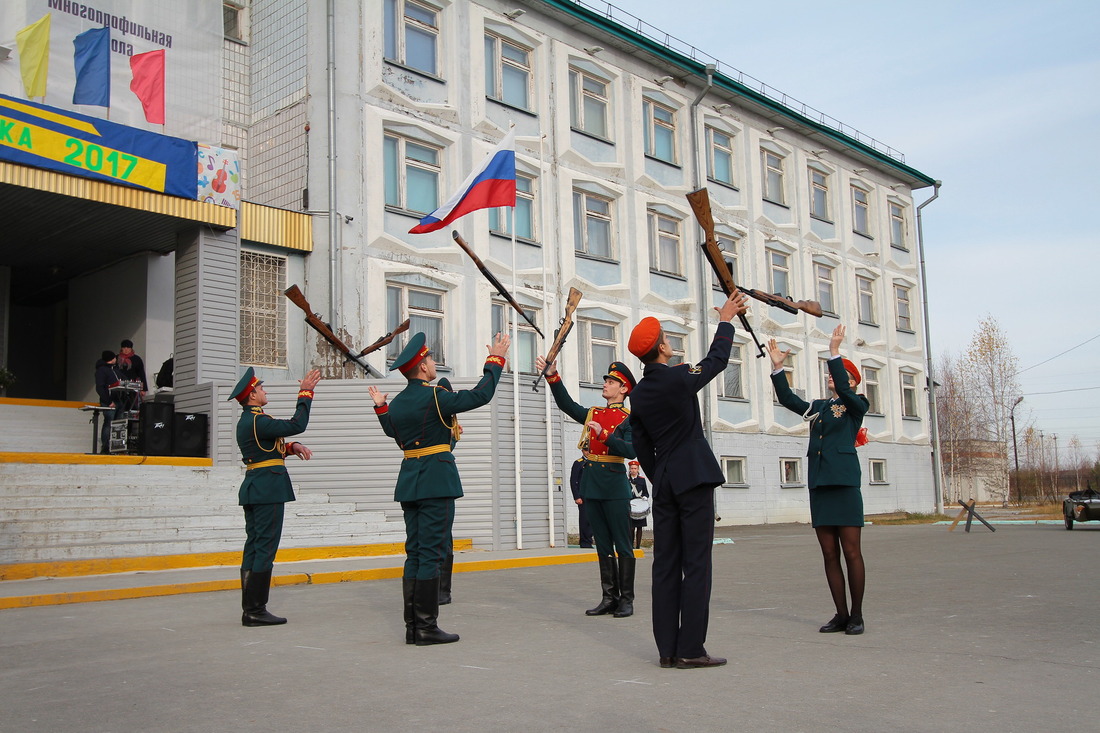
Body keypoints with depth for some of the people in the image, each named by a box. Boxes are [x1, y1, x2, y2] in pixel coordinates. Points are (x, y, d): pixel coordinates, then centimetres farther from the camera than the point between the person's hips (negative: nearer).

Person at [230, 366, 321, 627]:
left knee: (253, 547, 9)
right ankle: (255, 610, -5)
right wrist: (306, 393, -12)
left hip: (253, 488, 10)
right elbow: (297, 425, -18)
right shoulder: (257, 421, -16)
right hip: (269, 489, -10)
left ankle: (250, 609, 13)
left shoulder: (246, 421, 16)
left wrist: (292, 447, 5)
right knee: (265, 548, -7)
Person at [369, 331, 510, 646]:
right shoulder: (435, 396, -13)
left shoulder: (397, 402, 9)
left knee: (415, 553, 10)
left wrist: (380, 406, 40)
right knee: (432, 552, -5)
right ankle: (426, 626, -3)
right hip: (437, 481, -8)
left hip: (409, 482, 8)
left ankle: (412, 626, 13)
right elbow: (481, 394, -12)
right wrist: (496, 359, -2)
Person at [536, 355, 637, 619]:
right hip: (591, 487, 6)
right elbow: (566, 403, 5)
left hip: (615, 487, -6)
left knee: (622, 546, 0)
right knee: (603, 545, 10)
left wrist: (603, 434, -23)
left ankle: (626, 600, 7)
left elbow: (631, 450, -15)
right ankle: (609, 598, 16)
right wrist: (552, 376, -6)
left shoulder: (628, 418, -1)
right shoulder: (592, 414, 16)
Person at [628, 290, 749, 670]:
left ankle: (667, 648, 12)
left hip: (663, 482, 6)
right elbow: (717, 360, 8)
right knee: (696, 562, -4)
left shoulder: (638, 394, 7)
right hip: (694, 477, -6)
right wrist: (726, 320, 21)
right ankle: (691, 649, -3)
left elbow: (642, 448, 12)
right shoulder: (679, 377, -11)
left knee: (665, 563, 8)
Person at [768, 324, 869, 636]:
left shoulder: (855, 405, 3)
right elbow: (788, 399, 9)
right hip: (819, 484, 6)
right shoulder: (818, 407, 19)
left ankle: (857, 615, 6)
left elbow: (844, 391, -17)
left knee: (851, 552, -3)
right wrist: (778, 367, -1)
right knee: (829, 554, 6)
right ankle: (841, 615, 11)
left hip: (844, 484, -6)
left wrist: (834, 352, -23)